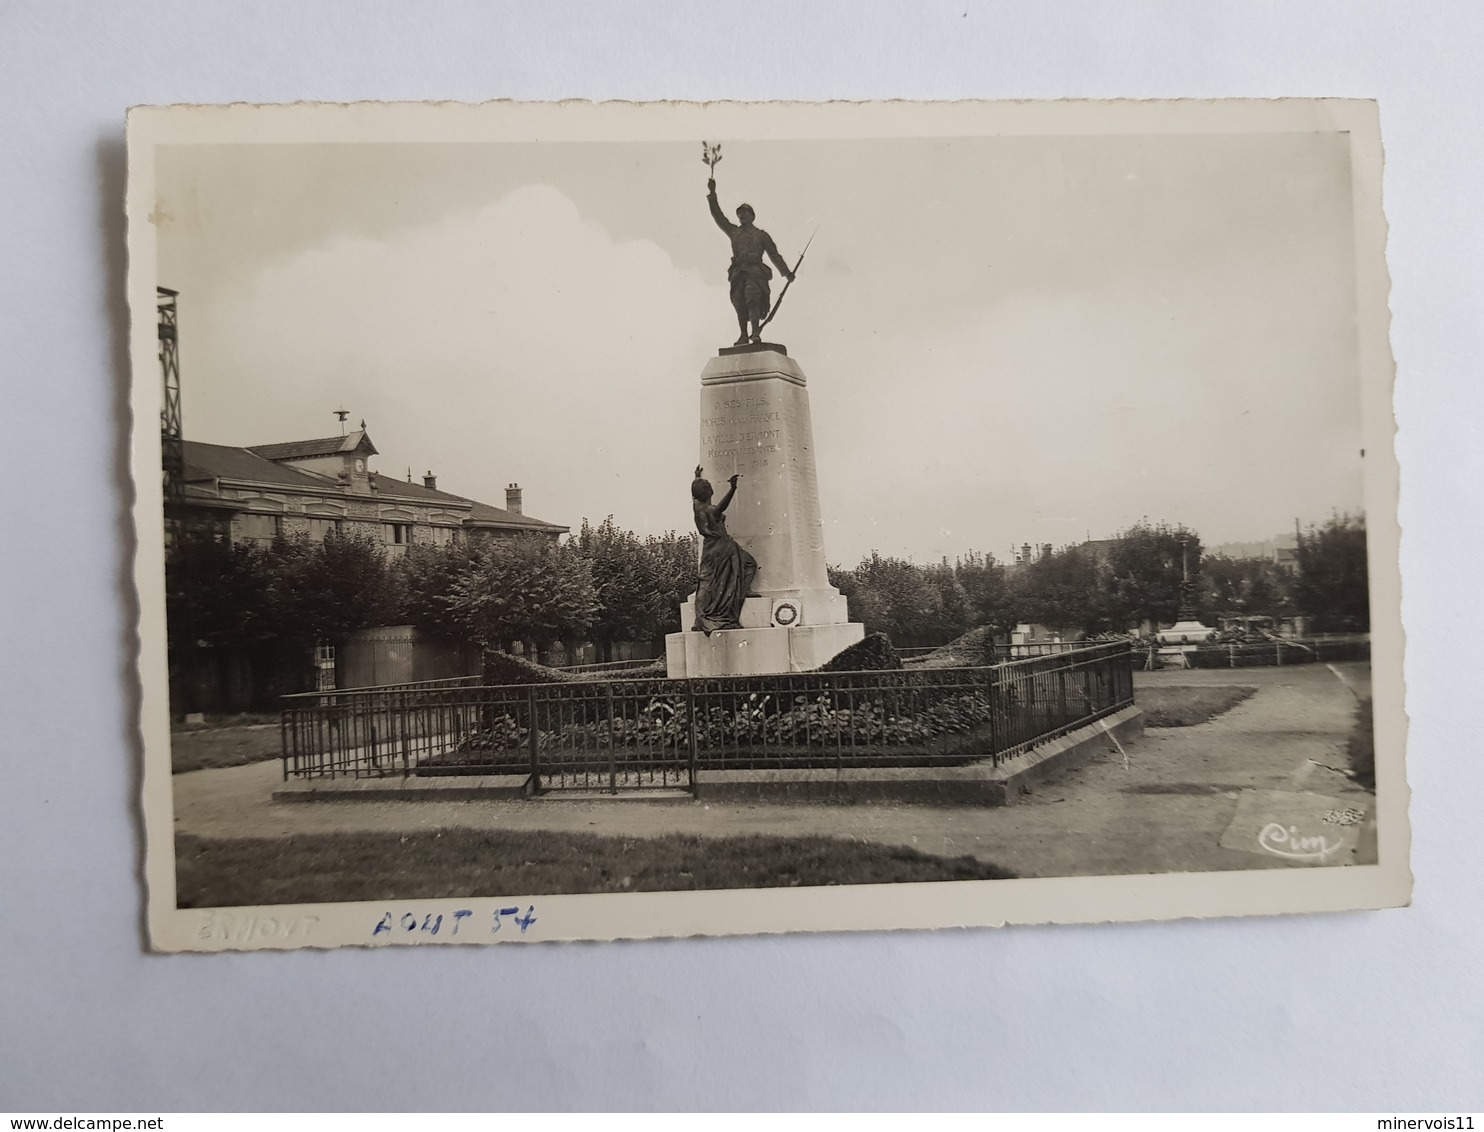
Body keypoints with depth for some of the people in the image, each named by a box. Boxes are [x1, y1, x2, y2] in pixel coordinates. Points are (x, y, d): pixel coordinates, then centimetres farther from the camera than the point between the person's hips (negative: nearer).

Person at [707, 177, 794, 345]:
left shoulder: (761, 235, 17)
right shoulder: (733, 232, 25)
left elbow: (774, 254, 14)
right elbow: (718, 216, 19)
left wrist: (786, 272, 6)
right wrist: (712, 195, 11)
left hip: (755, 271, -3)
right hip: (738, 272, 3)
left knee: (752, 298, -22)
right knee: (739, 302, -9)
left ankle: (755, 332, -33)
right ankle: (743, 335, -10)